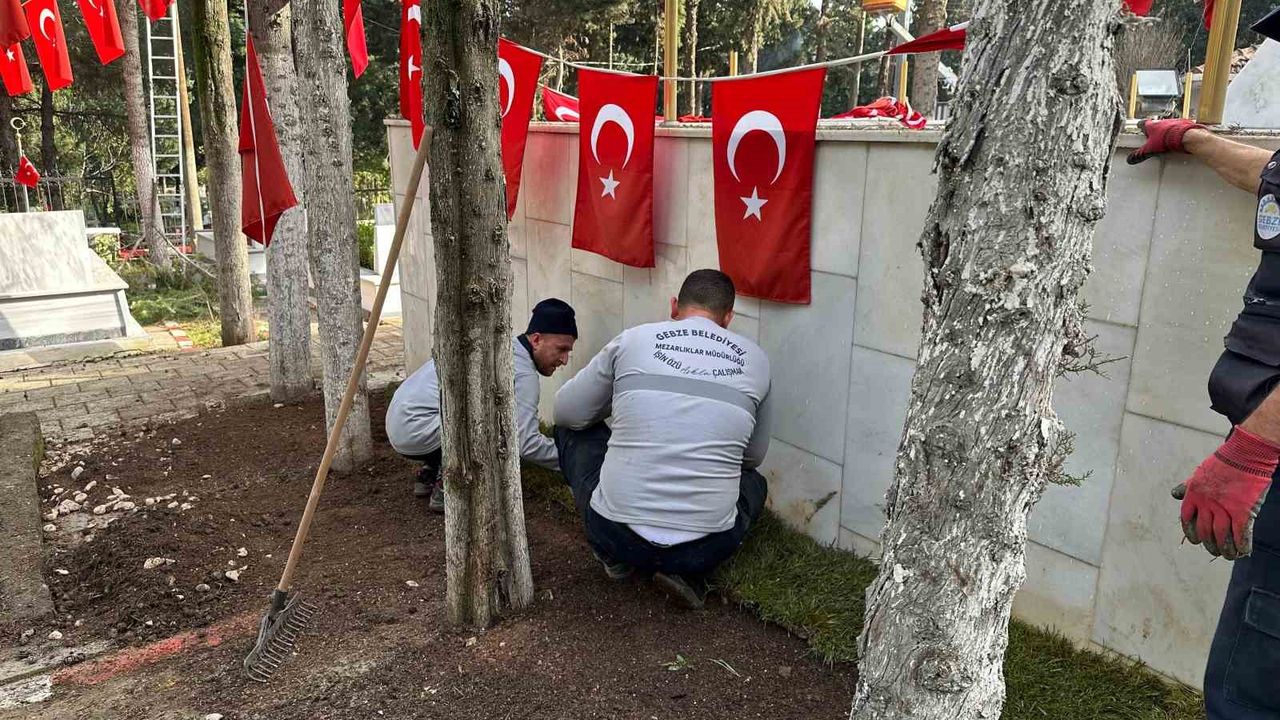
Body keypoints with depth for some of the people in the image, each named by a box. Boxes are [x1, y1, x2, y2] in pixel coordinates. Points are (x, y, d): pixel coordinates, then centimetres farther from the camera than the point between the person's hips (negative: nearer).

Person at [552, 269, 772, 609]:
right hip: (706, 548, 1)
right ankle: (687, 571, 10)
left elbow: (566, 412, 11)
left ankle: (614, 556, 20)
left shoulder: (632, 340, 1)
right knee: (753, 482, 34)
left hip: (617, 536, 0)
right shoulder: (755, 359, 6)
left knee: (573, 429, 25)